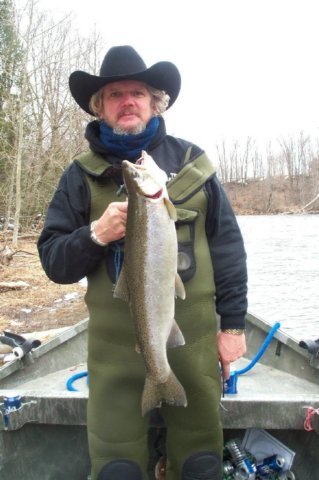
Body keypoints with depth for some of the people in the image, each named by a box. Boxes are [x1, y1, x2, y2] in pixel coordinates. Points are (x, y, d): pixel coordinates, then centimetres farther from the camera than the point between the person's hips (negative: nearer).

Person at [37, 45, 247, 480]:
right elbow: (53, 261, 2)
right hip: (116, 344, 0)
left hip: (195, 337, 1)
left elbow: (227, 245, 7)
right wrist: (96, 235, -18)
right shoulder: (82, 174, 4)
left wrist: (233, 323, 3)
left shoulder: (192, 161, 5)